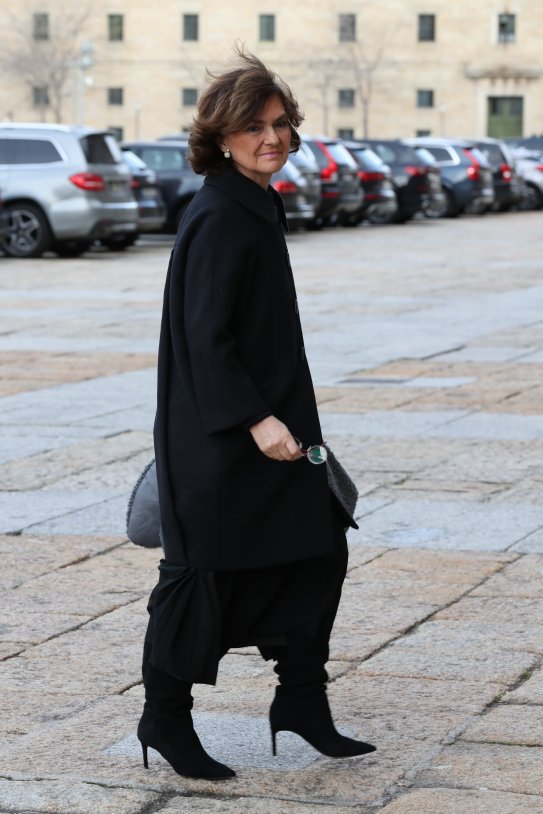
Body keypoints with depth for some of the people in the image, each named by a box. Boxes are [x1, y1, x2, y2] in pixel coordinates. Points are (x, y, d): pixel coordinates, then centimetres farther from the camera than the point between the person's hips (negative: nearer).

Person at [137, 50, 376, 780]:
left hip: (266, 415, 10)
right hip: (218, 436, -10)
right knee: (205, 575, 1)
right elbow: (205, 337, -22)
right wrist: (254, 419, -27)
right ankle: (164, 719, 16)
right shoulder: (218, 219, -18)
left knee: (317, 552, 10)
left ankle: (301, 704, 20)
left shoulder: (256, 206, 11)